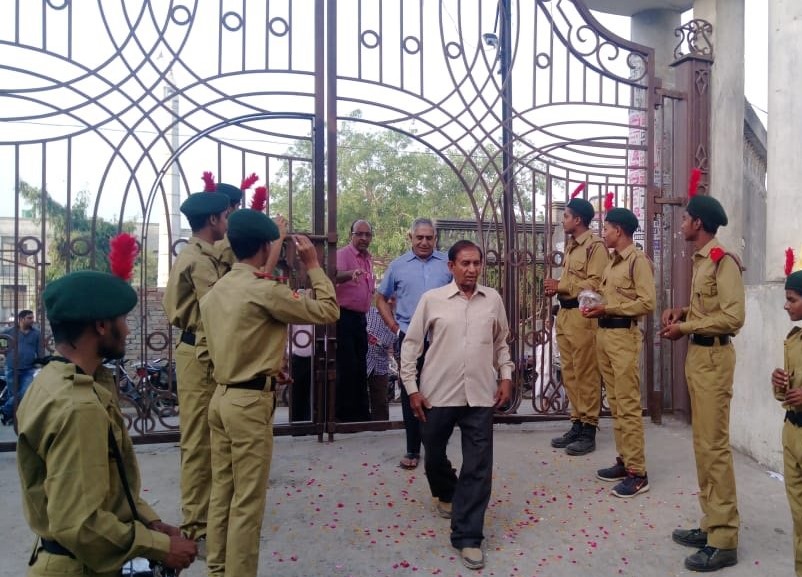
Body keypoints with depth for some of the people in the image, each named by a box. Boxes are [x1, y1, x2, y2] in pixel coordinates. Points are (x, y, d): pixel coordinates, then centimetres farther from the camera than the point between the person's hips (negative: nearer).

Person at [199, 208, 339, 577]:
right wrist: (313, 265, -3)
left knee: (222, 490, 17)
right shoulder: (265, 291, -16)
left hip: (221, 396, 9)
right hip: (251, 401, -9)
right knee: (248, 499, 2)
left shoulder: (215, 291, 9)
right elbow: (328, 312, -11)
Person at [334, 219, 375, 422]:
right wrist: (351, 273, -52)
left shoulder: (368, 258, 15)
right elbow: (336, 275, -33)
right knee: (347, 367, -6)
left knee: (360, 367, 14)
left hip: (360, 317, 8)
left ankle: (361, 411, 24)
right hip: (344, 316, -8)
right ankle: (344, 413, 5)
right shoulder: (343, 254, -11)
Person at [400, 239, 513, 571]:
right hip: (437, 394, 0)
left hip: (480, 396, 1)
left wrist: (505, 376, 9)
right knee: (434, 455, 19)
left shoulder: (493, 300, 3)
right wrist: (412, 387, -4)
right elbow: (411, 344, 0)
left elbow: (501, 342, 16)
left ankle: (467, 537, 11)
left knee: (478, 467, -1)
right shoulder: (432, 299, -4)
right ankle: (446, 493, 51)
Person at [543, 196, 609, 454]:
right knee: (569, 374, 12)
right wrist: (556, 288, 6)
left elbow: (594, 284, -18)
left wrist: (560, 286, -13)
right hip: (564, 314, 9)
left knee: (586, 375, -3)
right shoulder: (572, 246, 20)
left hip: (582, 316, -9)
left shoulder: (596, 245, -9)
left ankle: (589, 431, 5)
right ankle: (577, 425, 21)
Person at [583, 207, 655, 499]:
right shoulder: (612, 262, 18)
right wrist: (596, 307, 4)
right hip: (604, 334, 9)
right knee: (615, 403, 12)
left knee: (628, 405, -7)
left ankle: (637, 473, -1)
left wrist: (607, 308, -16)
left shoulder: (638, 260, -9)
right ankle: (623, 461, 22)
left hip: (624, 335, -9)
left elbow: (647, 302, -16)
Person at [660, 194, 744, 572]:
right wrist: (681, 312, 5)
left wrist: (686, 327, -16)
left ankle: (725, 540, 4)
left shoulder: (723, 261, -14)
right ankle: (711, 524, 24)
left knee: (715, 446, -5)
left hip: (713, 357, -10)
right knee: (702, 444, 13)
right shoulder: (700, 260, 14)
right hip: (697, 355, 10)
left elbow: (734, 316, -21)